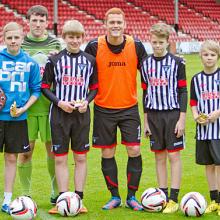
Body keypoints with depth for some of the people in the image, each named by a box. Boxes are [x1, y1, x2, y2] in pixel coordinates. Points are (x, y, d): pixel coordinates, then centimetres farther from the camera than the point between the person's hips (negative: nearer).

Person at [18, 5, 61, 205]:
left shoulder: (56, 45, 6)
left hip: (50, 106, 1)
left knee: (54, 149, 6)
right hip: (26, 106, -1)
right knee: (26, 150, 1)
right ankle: (26, 194, 13)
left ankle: (56, 192, 20)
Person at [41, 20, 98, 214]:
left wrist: (87, 101, -7)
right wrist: (59, 102, -11)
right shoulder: (55, 60, 1)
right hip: (59, 113, -1)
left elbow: (95, 88, 11)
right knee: (60, 158, 1)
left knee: (81, 157, 4)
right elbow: (45, 87, 3)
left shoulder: (90, 60, 5)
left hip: (82, 113, 1)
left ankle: (78, 199, 11)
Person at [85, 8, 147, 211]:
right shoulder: (94, 47, -8)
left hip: (130, 108, 0)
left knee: (134, 151, -4)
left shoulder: (136, 46, -5)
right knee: (107, 154, 5)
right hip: (103, 109, 0)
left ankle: (131, 196, 12)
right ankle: (114, 197, 20)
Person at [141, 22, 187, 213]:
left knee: (174, 156, -3)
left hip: (173, 113, -3)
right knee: (159, 157, 7)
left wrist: (182, 118, -10)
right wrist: (146, 120, 9)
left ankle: (174, 199, 0)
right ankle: (163, 196, 14)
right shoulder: (146, 64, 7)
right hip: (154, 115, 4)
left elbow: (183, 91, -3)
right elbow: (146, 92, 12)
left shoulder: (177, 62, -3)